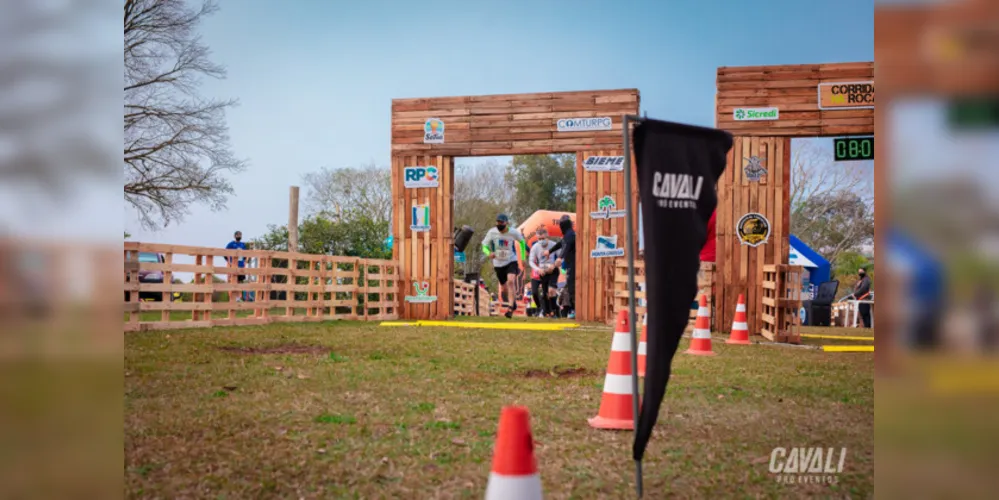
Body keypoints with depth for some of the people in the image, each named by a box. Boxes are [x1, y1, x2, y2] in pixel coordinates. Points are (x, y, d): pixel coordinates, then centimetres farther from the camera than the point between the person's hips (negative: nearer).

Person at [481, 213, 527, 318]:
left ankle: (511, 308, -26)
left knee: (511, 281, -25)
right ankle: (514, 303, 40)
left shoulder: (513, 232, -13)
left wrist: (523, 258, 10)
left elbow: (522, 241, 7)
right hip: (498, 263, 3)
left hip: (511, 261, -3)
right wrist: (489, 253, -28)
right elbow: (484, 246, -4)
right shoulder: (492, 232, -13)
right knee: (503, 285, 12)